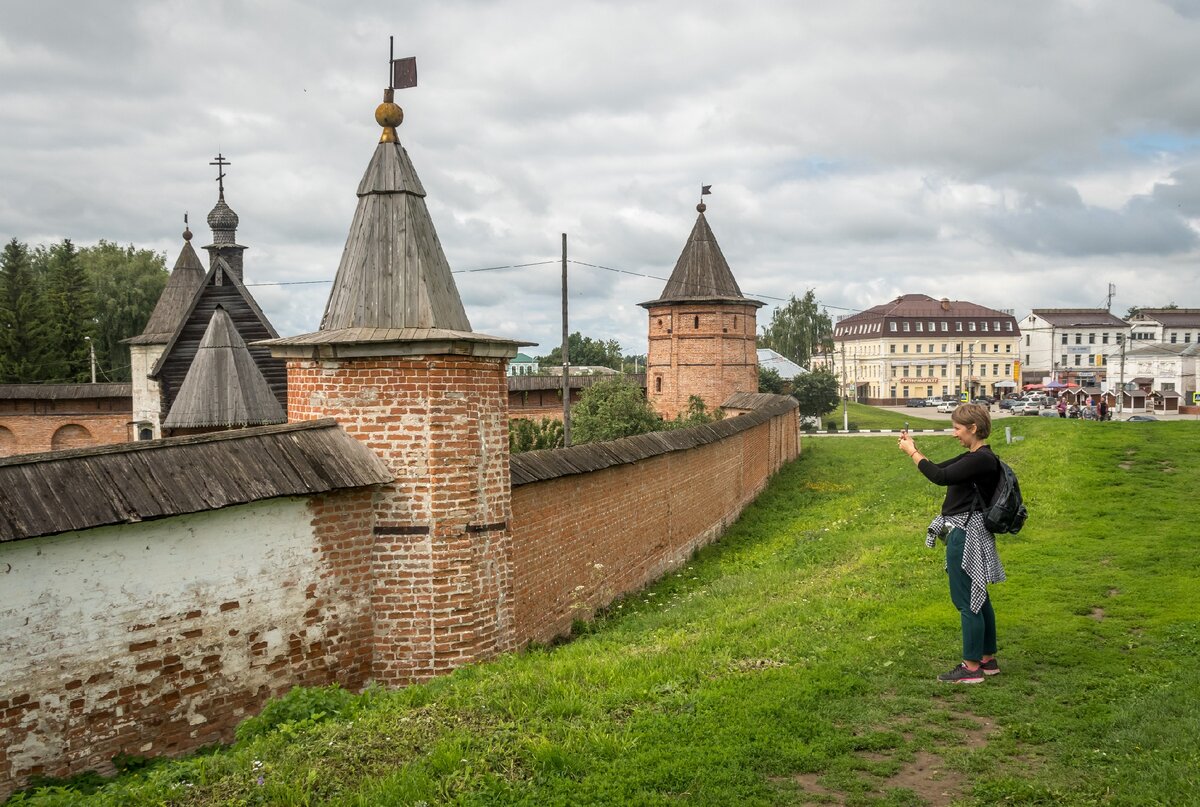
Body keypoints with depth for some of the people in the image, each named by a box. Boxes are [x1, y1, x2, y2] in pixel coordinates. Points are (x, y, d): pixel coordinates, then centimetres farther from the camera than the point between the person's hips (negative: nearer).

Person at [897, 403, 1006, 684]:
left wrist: (911, 452, -15)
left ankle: (972, 667, 3)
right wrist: (914, 448, 9)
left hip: (966, 535, -11)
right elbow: (941, 469, 19)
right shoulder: (973, 457, 12)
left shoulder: (982, 460, -19)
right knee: (978, 598, 17)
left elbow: (941, 477, -25)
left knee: (967, 600, -4)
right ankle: (988, 659, 27)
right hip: (965, 533, 11)